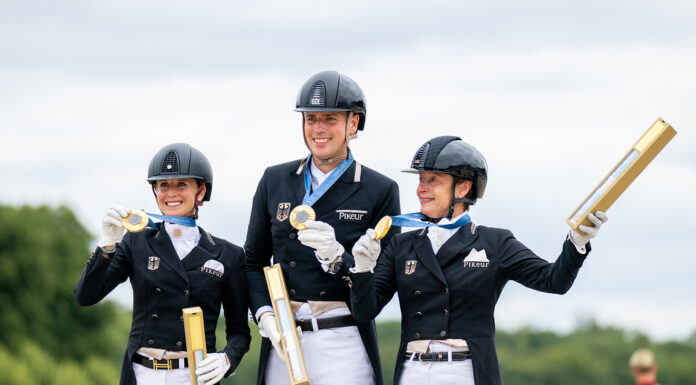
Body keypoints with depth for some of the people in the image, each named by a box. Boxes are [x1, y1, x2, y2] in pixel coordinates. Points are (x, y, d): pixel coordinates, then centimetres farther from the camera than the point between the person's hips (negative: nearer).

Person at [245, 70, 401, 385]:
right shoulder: (275, 181, 13)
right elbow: (254, 262, 15)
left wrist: (337, 257, -17)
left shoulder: (380, 191, 3)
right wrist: (265, 315, -2)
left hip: (344, 345, -3)